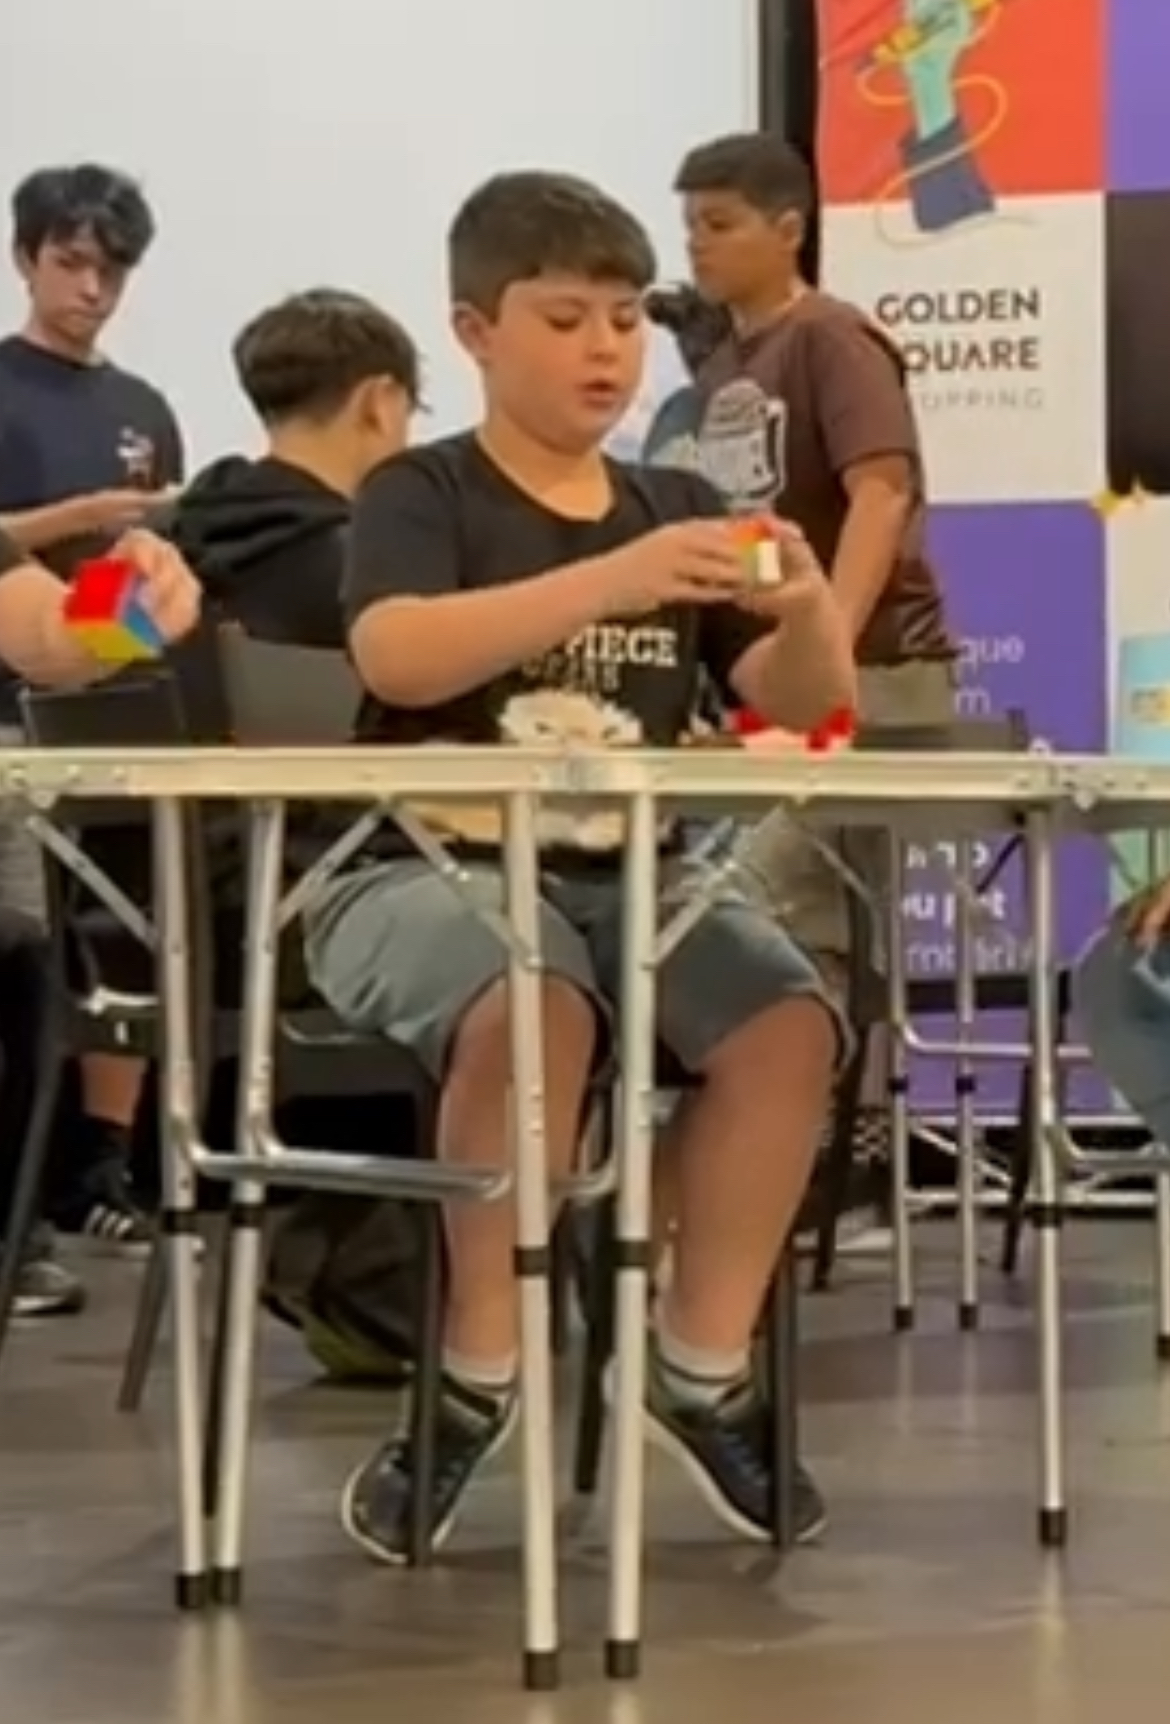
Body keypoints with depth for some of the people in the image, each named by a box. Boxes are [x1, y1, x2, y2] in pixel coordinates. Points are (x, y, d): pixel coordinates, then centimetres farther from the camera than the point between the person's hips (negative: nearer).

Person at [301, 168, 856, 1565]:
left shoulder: (678, 508, 13)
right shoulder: (419, 492, -1)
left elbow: (806, 704, 6)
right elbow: (396, 658, -23)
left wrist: (807, 613, -18)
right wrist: (620, 580, -33)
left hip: (625, 878, 5)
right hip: (427, 868, -4)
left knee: (790, 1021, -24)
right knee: (534, 1010, -37)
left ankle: (703, 1369, -8)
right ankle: (479, 1372, -19)